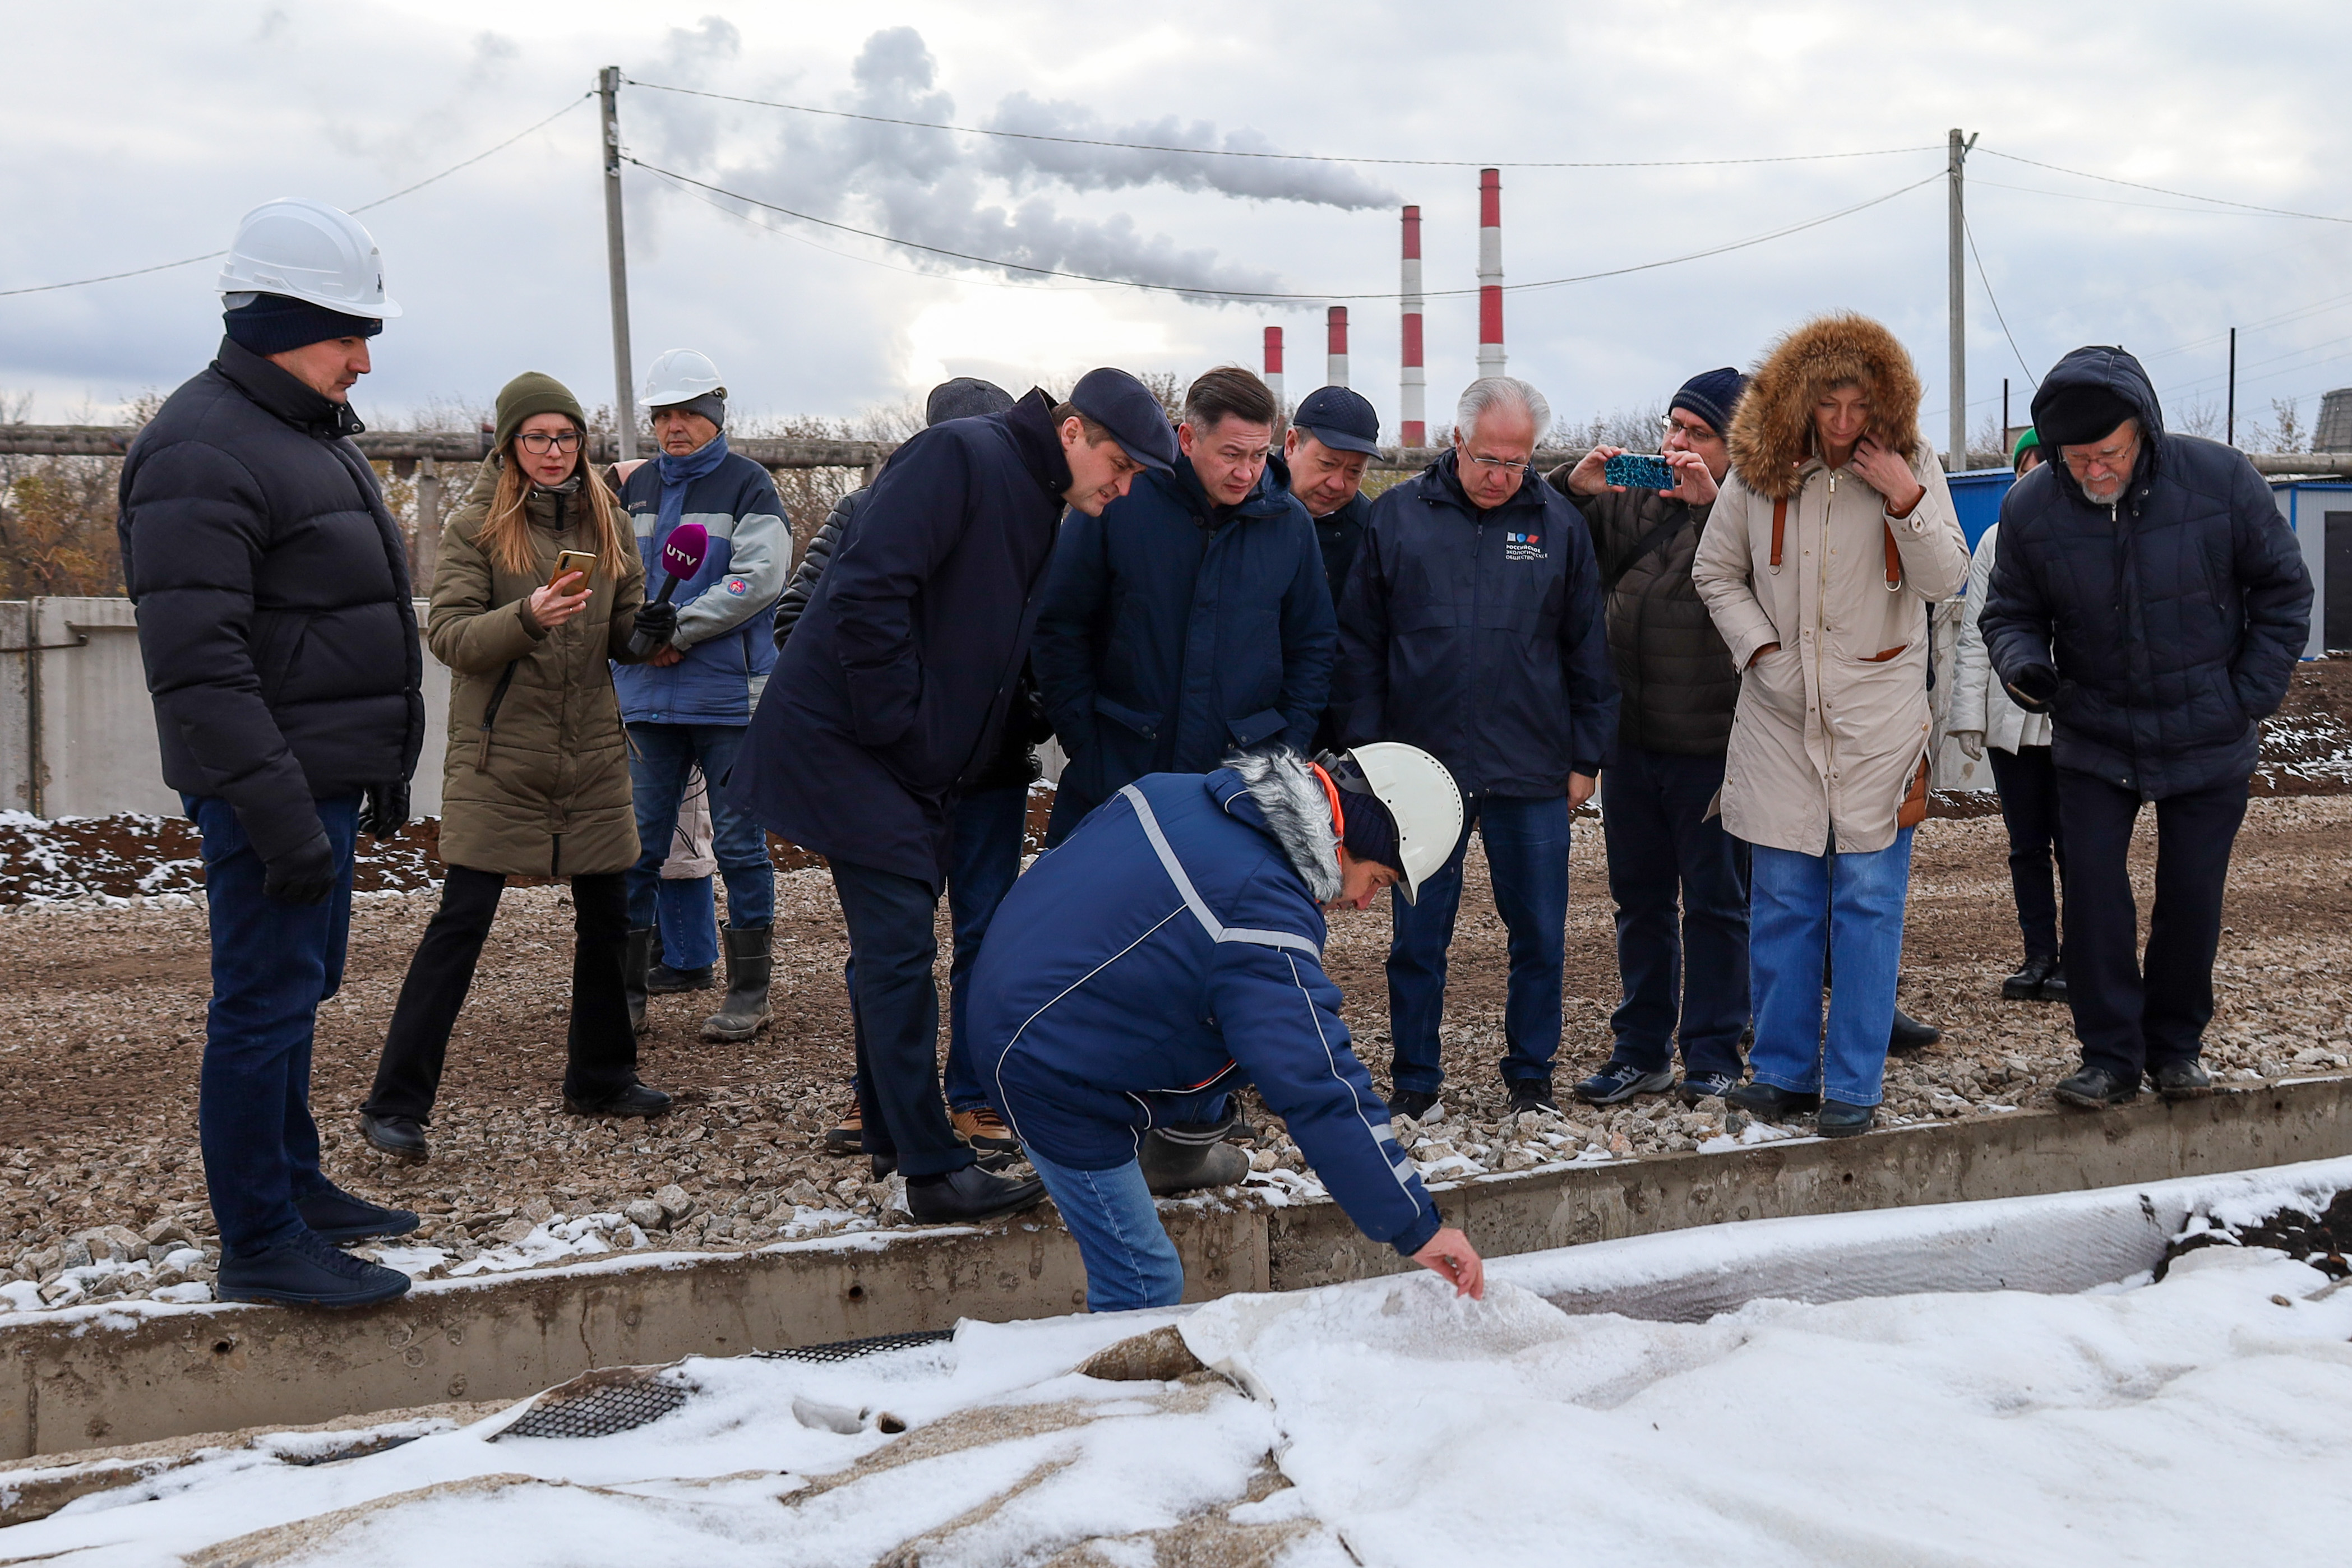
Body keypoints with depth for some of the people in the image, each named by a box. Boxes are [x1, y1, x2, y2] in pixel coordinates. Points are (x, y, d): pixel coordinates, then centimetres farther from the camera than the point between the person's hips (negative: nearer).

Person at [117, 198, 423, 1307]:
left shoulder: (314, 435, 17)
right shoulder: (203, 450, -16)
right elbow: (198, 662, -24)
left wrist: (385, 768, 23)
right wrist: (278, 815, -26)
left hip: (324, 778, 10)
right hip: (269, 789, -10)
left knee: (296, 988, 18)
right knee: (265, 1002, -4)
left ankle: (295, 1184, 32)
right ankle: (260, 1245, 6)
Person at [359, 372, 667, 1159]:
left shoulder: (606, 520, 9)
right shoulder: (476, 525, -4)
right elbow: (449, 636, -12)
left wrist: (645, 628, -9)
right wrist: (527, 616, -28)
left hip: (592, 753, 5)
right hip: (497, 754, -5)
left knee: (606, 918, 11)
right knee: (460, 923, -5)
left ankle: (600, 1078, 28)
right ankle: (396, 1105, 1)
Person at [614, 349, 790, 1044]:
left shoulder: (748, 484, 0)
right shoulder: (636, 489, 15)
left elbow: (758, 577, -12)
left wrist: (677, 631, -14)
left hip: (729, 696, -4)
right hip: (648, 695, 4)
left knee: (739, 843, 3)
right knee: (638, 843, 6)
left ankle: (749, 992, 10)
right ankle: (626, 990, 15)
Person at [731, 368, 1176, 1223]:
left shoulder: (1040, 506, 13)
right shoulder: (961, 456, -16)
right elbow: (867, 589, -26)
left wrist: (959, 753, 9)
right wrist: (896, 725, -21)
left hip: (922, 761, 9)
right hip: (847, 737, -9)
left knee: (894, 945, 16)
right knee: (899, 945, -9)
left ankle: (891, 1131, 28)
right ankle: (934, 1169, -5)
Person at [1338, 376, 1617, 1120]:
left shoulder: (1559, 523, 3)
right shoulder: (1396, 516, 0)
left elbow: (1588, 652, 7)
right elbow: (1360, 646, 3)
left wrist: (1585, 757, 5)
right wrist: (1369, 751, -1)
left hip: (1533, 777, 1)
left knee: (1541, 936, 9)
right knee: (1418, 939, 7)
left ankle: (1531, 1073, 25)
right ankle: (1413, 1080, 22)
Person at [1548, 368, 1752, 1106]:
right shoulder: (1630, 503, 9)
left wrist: (1714, 501, -27)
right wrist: (1572, 486, -4)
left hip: (1712, 745, -5)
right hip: (1631, 740, 5)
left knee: (1715, 901, 6)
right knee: (1639, 898, 14)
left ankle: (1713, 1053, 18)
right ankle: (1641, 1049, 25)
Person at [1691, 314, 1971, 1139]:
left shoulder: (1912, 466, -3)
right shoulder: (1758, 471, -1)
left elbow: (1945, 581, -5)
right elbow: (1716, 573, 9)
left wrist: (1907, 501, -18)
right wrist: (1761, 651, -2)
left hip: (1879, 714, -1)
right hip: (1780, 711, 2)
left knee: (1869, 902, 0)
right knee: (1782, 901, 7)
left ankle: (1854, 1085, 8)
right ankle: (1785, 1070, 19)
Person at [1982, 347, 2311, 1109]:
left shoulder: (2220, 479, -14)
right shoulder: (2029, 508, -12)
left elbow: (2283, 589, -1)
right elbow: (2010, 613, 2)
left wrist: (2252, 696, -6)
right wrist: (2024, 667, -21)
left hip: (2209, 741, 0)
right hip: (2093, 739, 1)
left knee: (2192, 900, 6)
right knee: (2092, 896, -5)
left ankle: (2177, 1045, 24)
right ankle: (2111, 1055, 7)